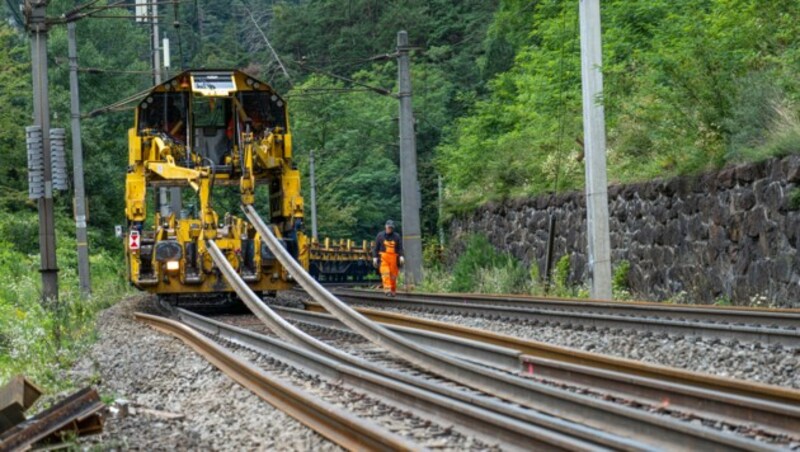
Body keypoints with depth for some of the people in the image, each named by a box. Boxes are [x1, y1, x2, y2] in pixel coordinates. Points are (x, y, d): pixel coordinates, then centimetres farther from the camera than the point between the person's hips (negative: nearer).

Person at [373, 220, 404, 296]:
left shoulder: (397, 236, 9)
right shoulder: (380, 236, 10)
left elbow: (400, 248, 2)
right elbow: (376, 248, 11)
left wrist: (401, 256, -12)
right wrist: (375, 257, 3)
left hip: (394, 258, 1)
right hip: (383, 257, -1)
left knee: (393, 276, 0)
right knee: (385, 274, -15)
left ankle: (393, 291, 11)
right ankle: (387, 290, -21)